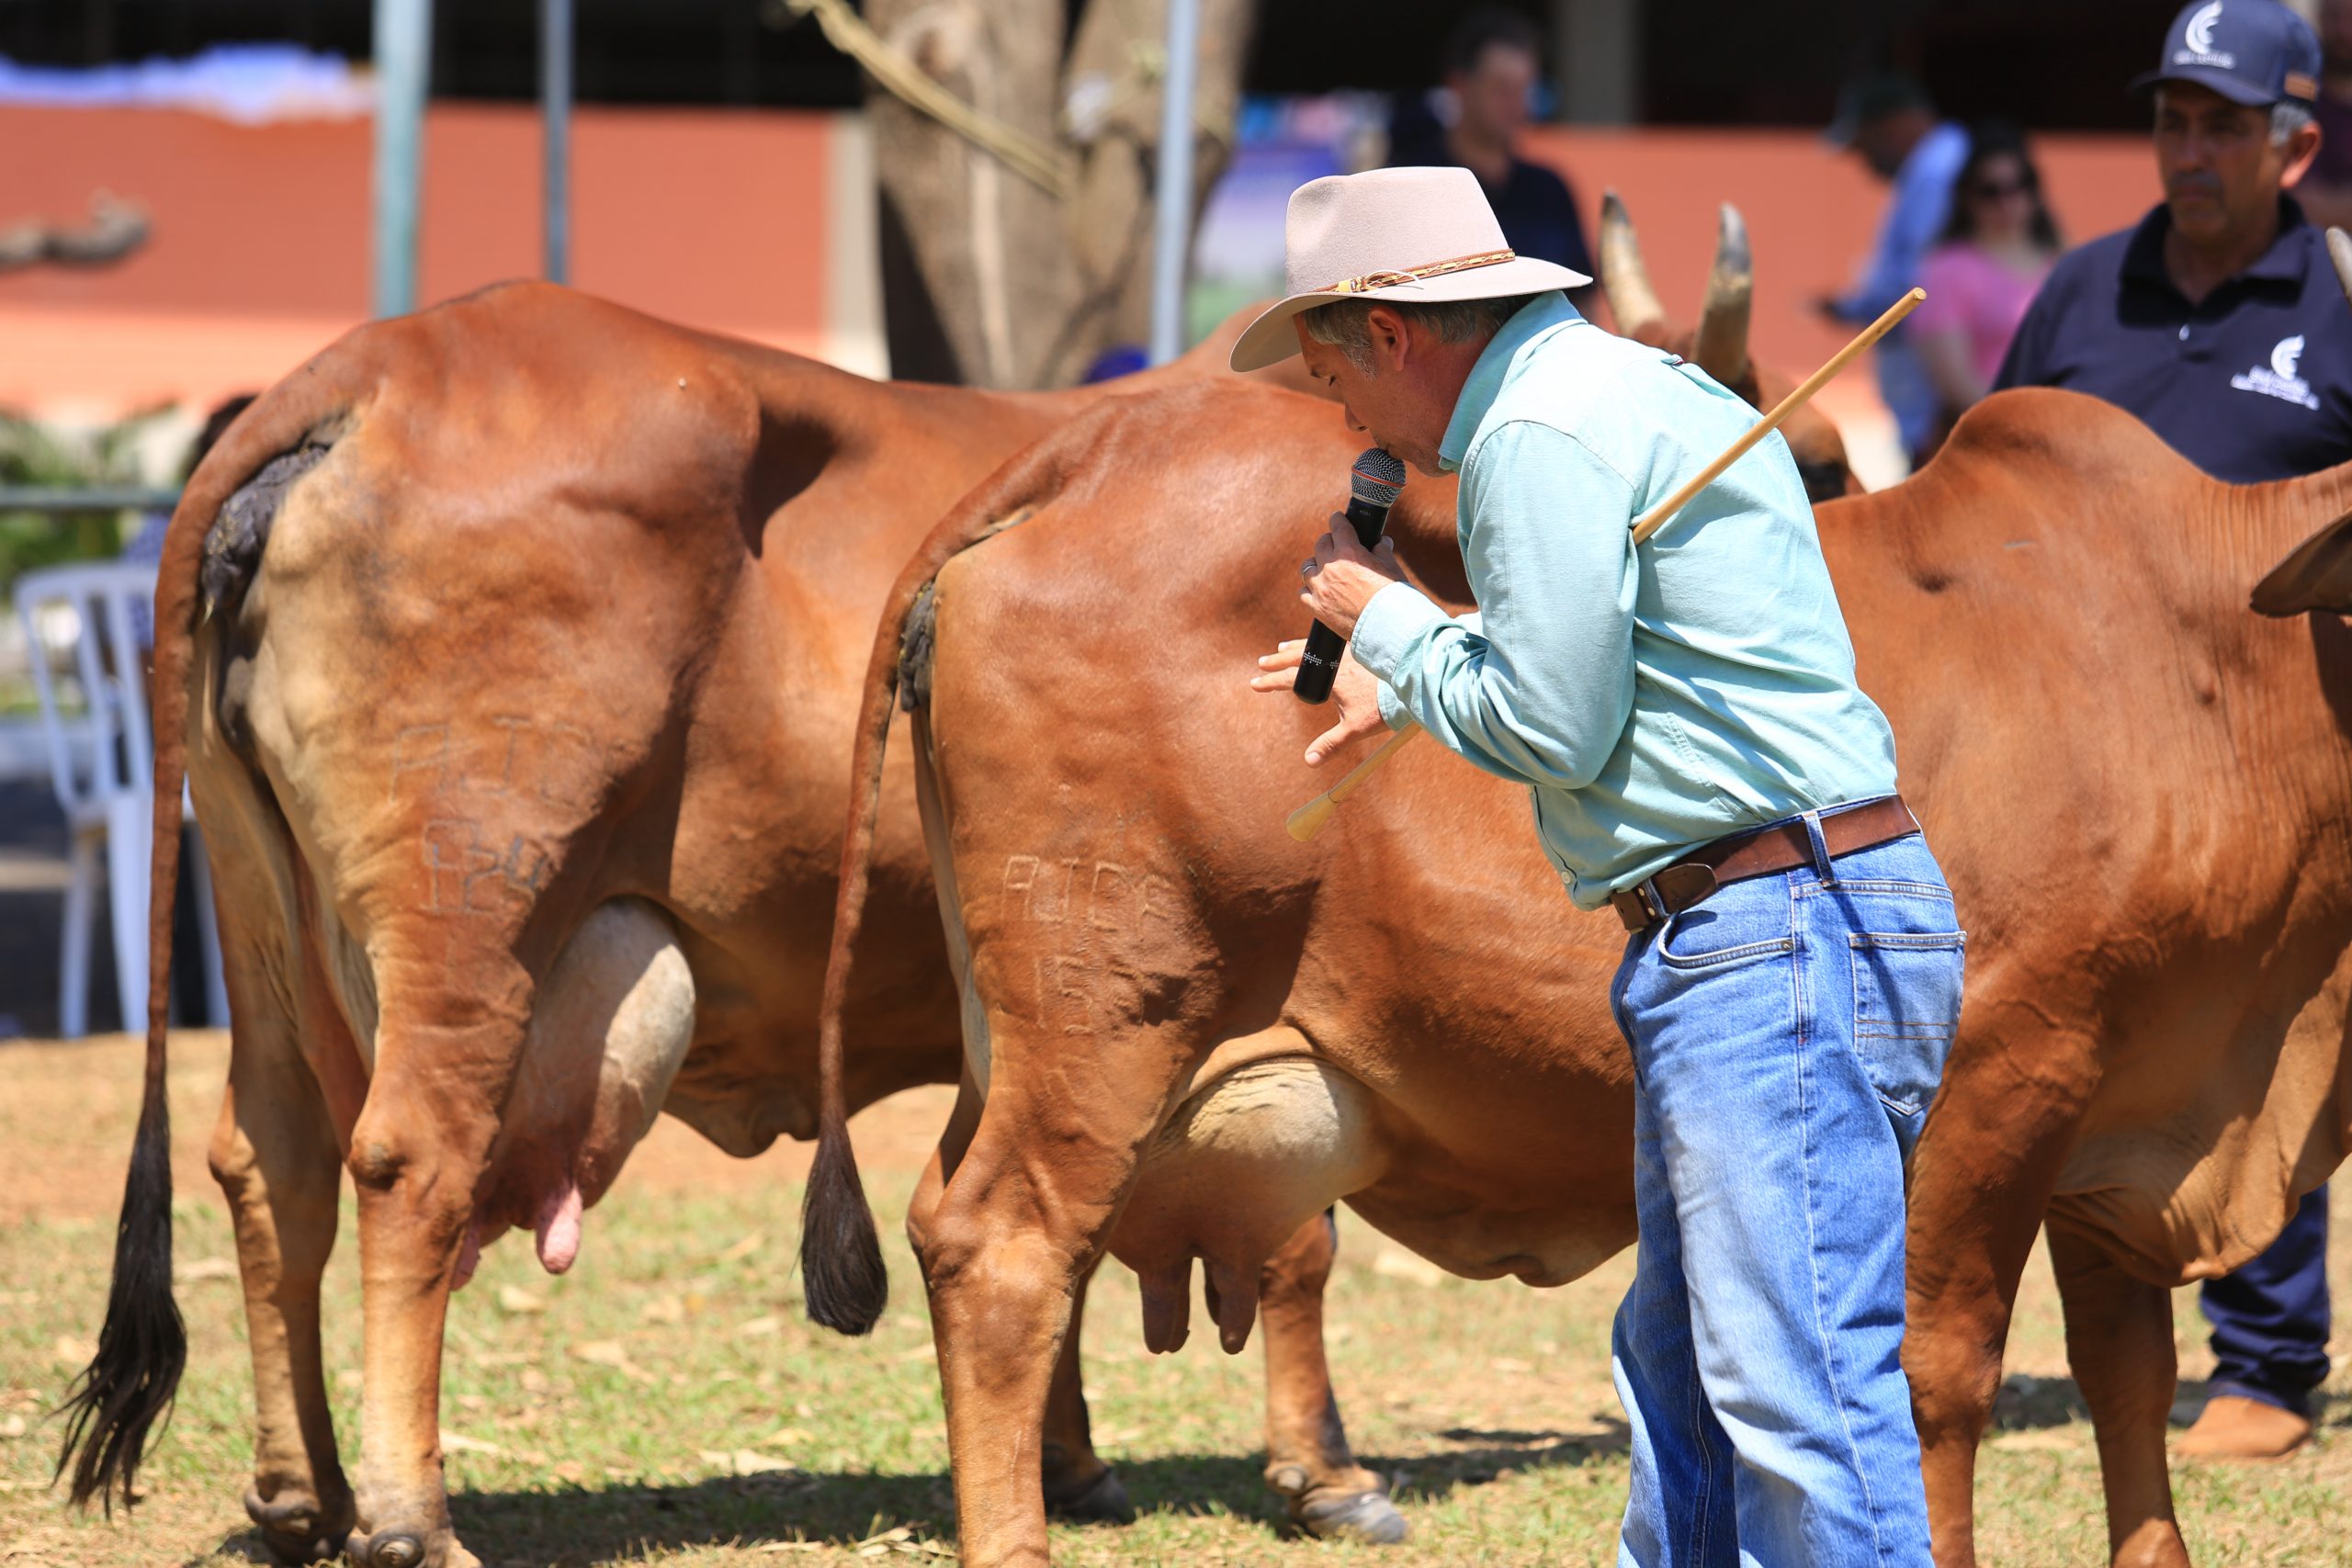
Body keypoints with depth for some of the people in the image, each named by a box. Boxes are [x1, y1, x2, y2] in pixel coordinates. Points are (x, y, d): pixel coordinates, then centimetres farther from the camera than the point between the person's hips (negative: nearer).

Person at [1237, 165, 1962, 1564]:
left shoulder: (1542, 432, -11)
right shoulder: (1631, 387, 21)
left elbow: (1554, 727, -14)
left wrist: (1391, 625, 2)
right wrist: (1411, 682, 42)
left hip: (1779, 940, -11)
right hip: (1739, 945, 11)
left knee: (1799, 1390, -13)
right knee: (1679, 1368, 16)